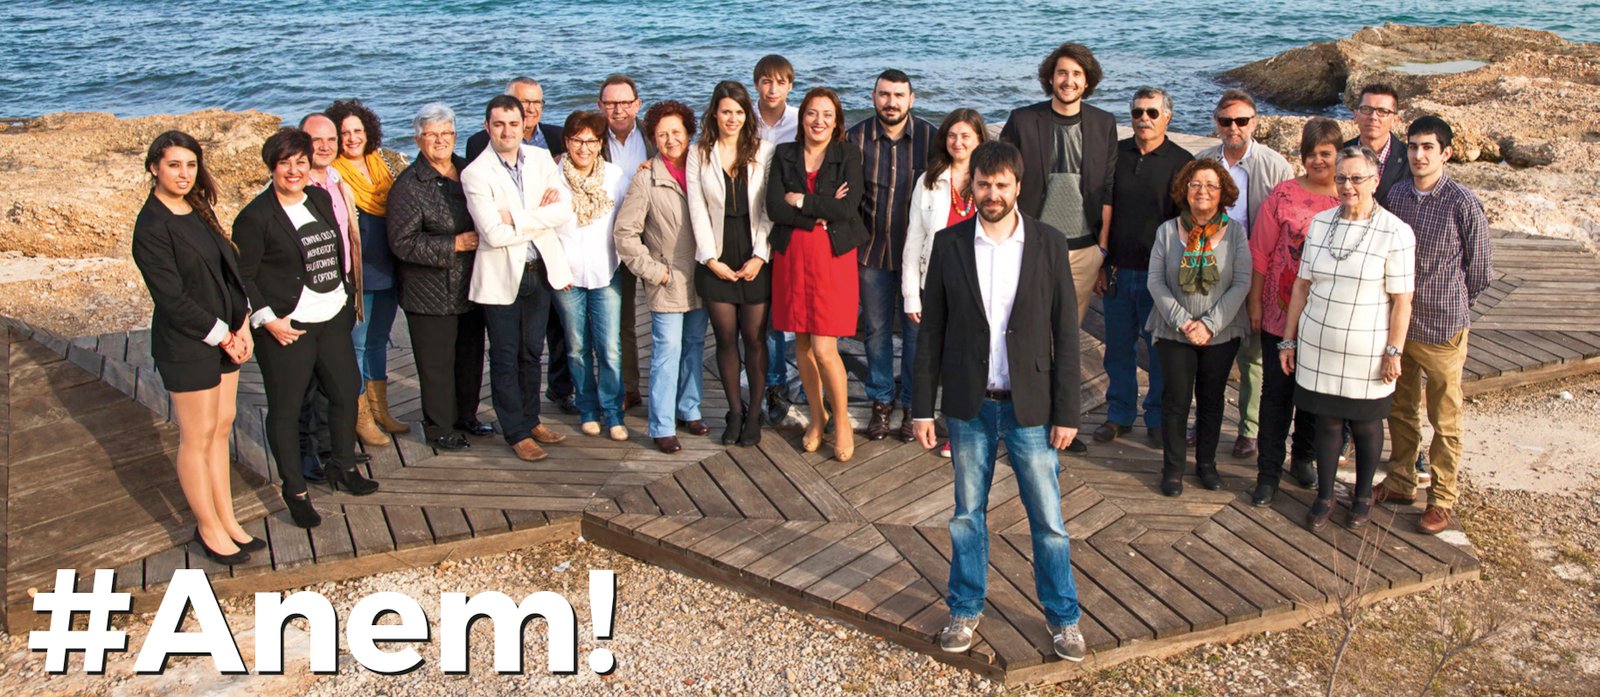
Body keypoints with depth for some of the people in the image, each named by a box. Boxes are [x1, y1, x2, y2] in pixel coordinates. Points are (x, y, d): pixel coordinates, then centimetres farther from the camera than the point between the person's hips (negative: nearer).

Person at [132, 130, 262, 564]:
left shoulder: (199, 210, 7)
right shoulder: (152, 227, -16)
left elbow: (228, 266, 9)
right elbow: (172, 298, -19)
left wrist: (242, 326, -1)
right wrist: (223, 336, -13)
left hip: (224, 337, 8)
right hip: (186, 345, -8)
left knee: (221, 427, 14)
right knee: (198, 438, 4)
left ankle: (226, 520, 24)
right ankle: (209, 529, 17)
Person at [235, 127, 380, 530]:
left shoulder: (321, 199, 9)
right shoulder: (256, 216, -11)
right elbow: (242, 277, -10)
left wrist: (346, 294, 12)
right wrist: (267, 320, -16)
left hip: (332, 318, 7)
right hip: (287, 327, -7)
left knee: (347, 390, 15)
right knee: (286, 407, 3)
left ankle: (343, 467, 35)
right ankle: (295, 490, 15)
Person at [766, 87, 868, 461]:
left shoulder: (848, 154, 0)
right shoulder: (784, 154, 6)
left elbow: (847, 208, -14)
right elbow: (774, 207, -6)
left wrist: (801, 201, -10)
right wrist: (821, 213, -13)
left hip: (833, 257, -3)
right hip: (792, 257, 3)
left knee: (824, 348, -8)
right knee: (802, 343, 10)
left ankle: (841, 420, 13)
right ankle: (817, 417, 28)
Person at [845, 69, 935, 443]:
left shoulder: (929, 137, -5)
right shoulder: (856, 138, -3)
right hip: (872, 249, 1)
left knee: (915, 328, 6)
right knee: (876, 328, 10)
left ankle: (912, 404, 20)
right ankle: (881, 402, 25)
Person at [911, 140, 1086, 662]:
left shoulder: (1049, 244, -3)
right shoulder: (949, 244, 0)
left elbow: (1065, 334, -2)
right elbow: (932, 330, 3)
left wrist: (1066, 412, -5)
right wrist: (923, 407, 1)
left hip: (1030, 405, -1)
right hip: (969, 405, 1)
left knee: (1048, 519, 5)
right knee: (967, 515, 13)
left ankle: (1063, 617, 23)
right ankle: (965, 611, 30)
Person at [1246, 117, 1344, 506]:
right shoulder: (1284, 195, -5)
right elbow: (1260, 252, -1)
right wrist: (1255, 301, -1)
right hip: (1281, 314, -1)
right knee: (1276, 393, 5)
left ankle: (1303, 457, 34)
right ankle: (1268, 472, 14)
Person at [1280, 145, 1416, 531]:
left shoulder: (1396, 233, -11)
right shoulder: (1320, 223, 2)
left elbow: (1402, 300, -9)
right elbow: (1302, 285, 7)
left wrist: (1394, 351, -10)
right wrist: (1289, 339, 8)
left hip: (1367, 354, -3)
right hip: (1319, 347, 3)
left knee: (1365, 424, 12)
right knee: (1327, 421, 11)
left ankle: (1363, 495, 32)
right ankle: (1324, 496, 26)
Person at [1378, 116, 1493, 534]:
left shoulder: (1462, 203, -15)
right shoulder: (1396, 194, -1)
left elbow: (1480, 270, -6)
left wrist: (1450, 305, 5)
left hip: (1443, 327, -5)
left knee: (1445, 420, 8)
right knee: (1401, 410, 18)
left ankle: (1442, 500, 20)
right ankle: (1400, 484, 34)